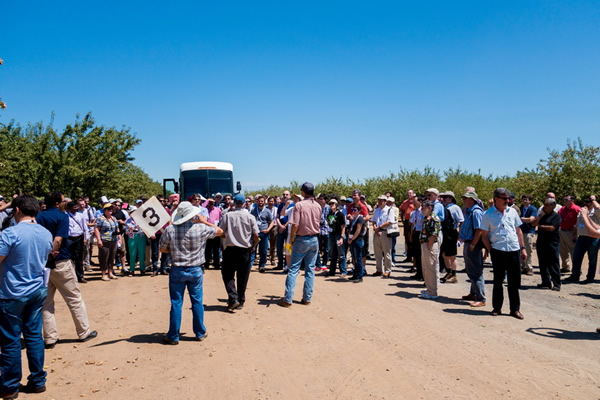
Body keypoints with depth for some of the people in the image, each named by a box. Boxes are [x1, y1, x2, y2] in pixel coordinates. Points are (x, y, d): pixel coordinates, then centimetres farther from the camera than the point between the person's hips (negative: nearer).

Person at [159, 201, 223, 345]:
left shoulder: (170, 230, -11)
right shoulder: (201, 228, -12)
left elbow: (162, 249, 1)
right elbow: (220, 231, 5)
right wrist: (205, 221, 5)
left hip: (177, 270, 0)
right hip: (195, 270, 0)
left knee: (176, 303, 8)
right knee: (197, 302, 12)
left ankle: (173, 336, 16)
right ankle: (200, 333, 24)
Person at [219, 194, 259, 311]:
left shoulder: (227, 216, -6)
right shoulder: (250, 217, -5)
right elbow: (256, 236, -6)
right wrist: (252, 246, 10)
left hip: (230, 249, -1)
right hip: (245, 250, 1)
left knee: (228, 275, 10)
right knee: (243, 277, 10)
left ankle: (233, 299, -3)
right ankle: (240, 301, 17)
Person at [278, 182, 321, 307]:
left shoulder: (299, 205, -13)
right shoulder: (318, 206, 4)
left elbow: (295, 225, -16)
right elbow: (318, 224, 11)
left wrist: (291, 240, -5)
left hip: (301, 239, -5)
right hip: (314, 239, 5)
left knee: (293, 269, -1)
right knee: (310, 269, 10)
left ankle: (288, 299, -1)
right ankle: (307, 298, 13)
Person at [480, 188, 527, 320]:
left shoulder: (512, 211, 9)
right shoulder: (488, 214, -2)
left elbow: (519, 231, 15)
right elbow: (484, 235, 1)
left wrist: (523, 248, 11)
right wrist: (490, 250, -5)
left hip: (514, 251, 3)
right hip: (498, 251, -3)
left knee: (514, 281, 7)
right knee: (498, 280, 7)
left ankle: (515, 309, 16)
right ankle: (497, 308, 18)